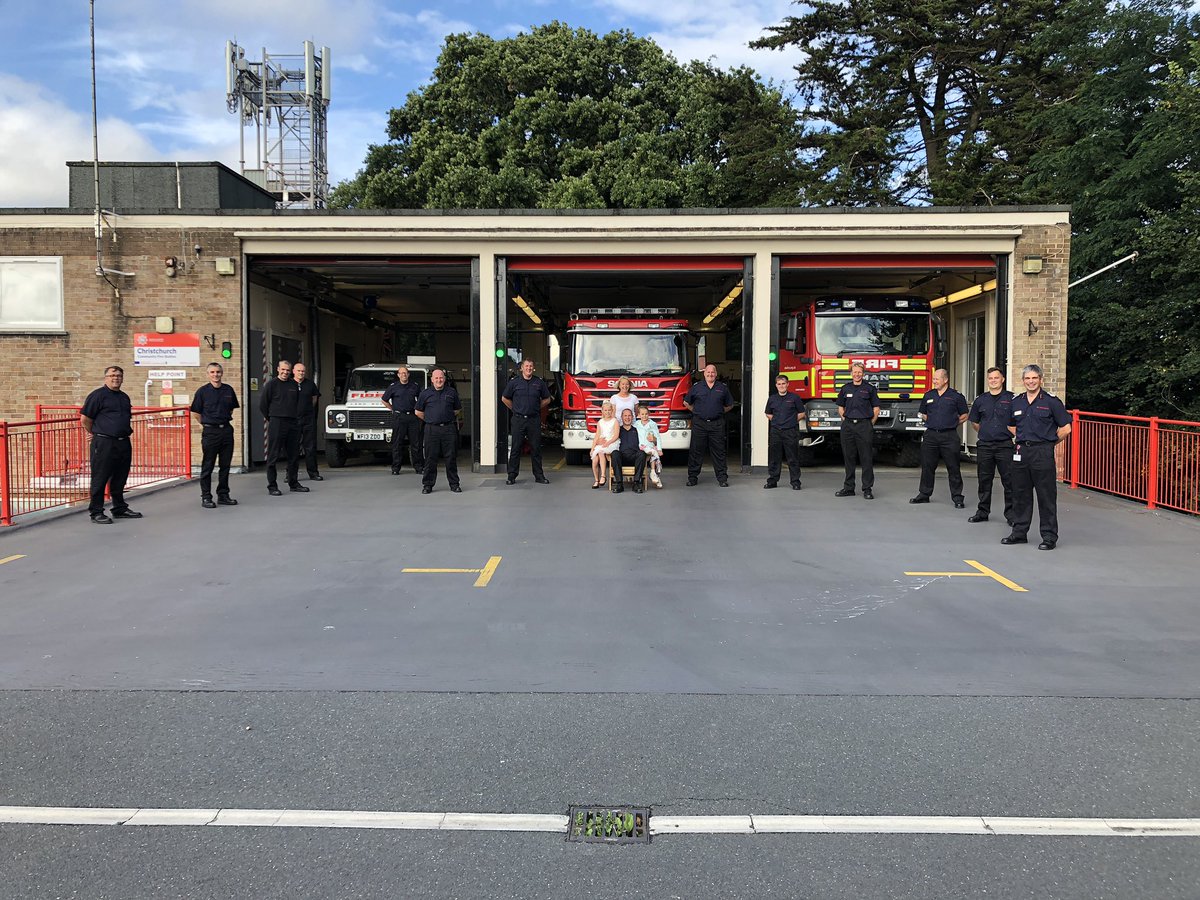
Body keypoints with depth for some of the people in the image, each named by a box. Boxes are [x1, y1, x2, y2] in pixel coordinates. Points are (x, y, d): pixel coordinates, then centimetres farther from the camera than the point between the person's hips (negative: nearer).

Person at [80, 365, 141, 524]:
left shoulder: (124, 397, 16)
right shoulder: (98, 395, -6)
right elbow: (85, 418, -6)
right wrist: (95, 433, 4)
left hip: (124, 443, 7)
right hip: (104, 444, -7)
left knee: (120, 478, 15)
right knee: (100, 479, -2)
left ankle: (120, 509, 26)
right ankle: (96, 512, 5)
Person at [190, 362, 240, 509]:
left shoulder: (228, 390, 7)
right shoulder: (203, 391, -4)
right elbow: (196, 413, 2)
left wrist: (224, 420, 13)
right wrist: (206, 424, 6)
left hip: (226, 429, 4)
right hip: (210, 432, -4)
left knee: (225, 465, 9)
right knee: (207, 466, 1)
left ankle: (223, 495, 19)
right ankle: (206, 497, 7)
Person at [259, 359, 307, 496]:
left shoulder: (294, 385, 12)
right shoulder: (271, 384, -3)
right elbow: (262, 405, -1)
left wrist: (296, 416, 13)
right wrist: (271, 418, 3)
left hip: (293, 423, 6)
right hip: (277, 424, -5)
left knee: (294, 455, 10)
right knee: (273, 457, -2)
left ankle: (294, 484, 19)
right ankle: (272, 486, 2)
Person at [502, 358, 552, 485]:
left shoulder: (539, 382, 6)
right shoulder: (514, 382, 3)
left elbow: (546, 400, 17)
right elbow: (504, 398, 13)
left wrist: (536, 408, 9)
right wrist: (516, 409, 10)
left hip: (534, 419, 1)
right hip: (518, 420, -1)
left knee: (536, 448, 5)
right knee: (515, 448, 1)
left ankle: (539, 476, 11)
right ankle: (512, 476, 6)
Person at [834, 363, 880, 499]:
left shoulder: (870, 388, 2)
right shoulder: (845, 388, 11)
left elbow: (876, 408, 4)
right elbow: (840, 407, 20)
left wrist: (870, 424, -1)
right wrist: (845, 420, 9)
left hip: (864, 425, -3)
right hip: (848, 426, 3)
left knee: (866, 458, -3)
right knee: (848, 457, 6)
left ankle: (867, 489, 0)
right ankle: (848, 488, 13)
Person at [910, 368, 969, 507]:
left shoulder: (956, 396, 0)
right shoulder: (928, 395, 12)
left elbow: (964, 416, 7)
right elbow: (922, 414, 21)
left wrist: (951, 424, 2)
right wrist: (933, 423, 10)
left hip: (949, 436, -4)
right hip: (930, 435, 4)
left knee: (953, 468, -1)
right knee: (927, 467, 9)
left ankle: (957, 498, 5)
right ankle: (924, 494, 19)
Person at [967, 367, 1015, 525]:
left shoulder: (1011, 398, -1)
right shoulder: (980, 400, 9)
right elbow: (974, 422, 21)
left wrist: (1013, 434, 2)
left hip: (1005, 445, -3)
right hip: (984, 446, 3)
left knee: (1009, 481, -1)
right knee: (984, 481, 10)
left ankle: (1011, 514, 6)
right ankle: (983, 512, 20)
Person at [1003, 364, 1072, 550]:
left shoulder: (1051, 401, -4)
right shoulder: (1016, 402, 10)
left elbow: (1065, 428, -2)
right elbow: (1011, 426, 26)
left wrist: (1048, 442, 3)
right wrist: (1023, 439, 14)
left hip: (1043, 453, -5)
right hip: (1021, 452, 5)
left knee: (1047, 496, -2)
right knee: (1020, 495, 11)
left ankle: (1049, 537, 4)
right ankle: (1019, 533, 21)